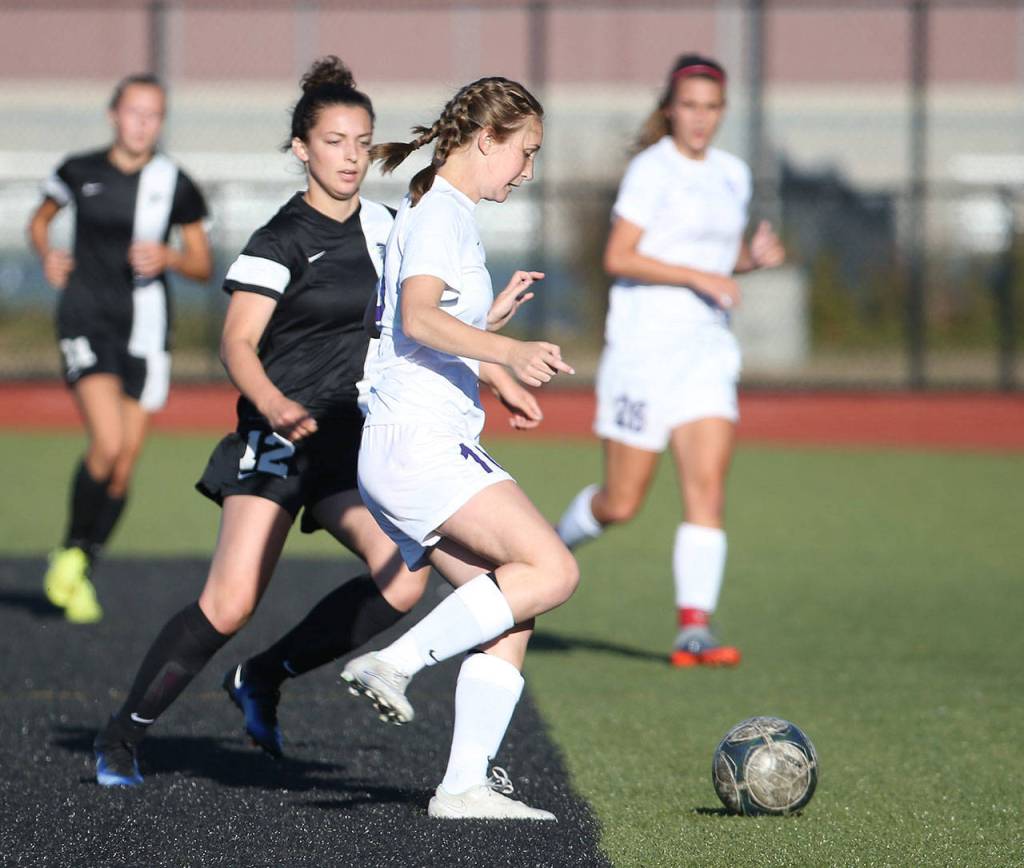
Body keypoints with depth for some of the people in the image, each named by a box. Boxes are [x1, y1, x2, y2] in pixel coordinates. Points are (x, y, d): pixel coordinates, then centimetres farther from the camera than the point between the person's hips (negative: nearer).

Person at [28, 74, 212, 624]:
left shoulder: (175, 186, 3)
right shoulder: (80, 173, 2)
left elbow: (202, 265, 9)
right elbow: (40, 219, 20)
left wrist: (169, 257, -11)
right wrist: (47, 255, 0)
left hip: (144, 330, 2)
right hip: (86, 323, -2)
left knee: (123, 468, 2)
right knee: (107, 443, -22)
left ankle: (79, 575, 21)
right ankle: (70, 551, 1)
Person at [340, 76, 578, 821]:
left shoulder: (446, 214, 23)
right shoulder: (440, 212, -8)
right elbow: (417, 319, -26)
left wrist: (493, 317, 24)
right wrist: (509, 351, -39)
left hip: (432, 450, 10)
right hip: (418, 443, -10)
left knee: (511, 613, 2)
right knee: (551, 571, -19)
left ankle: (466, 785, -2)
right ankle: (396, 663, -16)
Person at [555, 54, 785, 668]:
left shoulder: (733, 175, 12)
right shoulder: (653, 169, -9)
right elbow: (618, 258, -14)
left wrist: (754, 258, 2)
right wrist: (699, 277, -21)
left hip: (707, 347, 5)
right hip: (644, 346, -5)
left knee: (708, 489, -10)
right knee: (622, 504, 0)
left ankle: (695, 629, -13)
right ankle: (557, 544, 32)